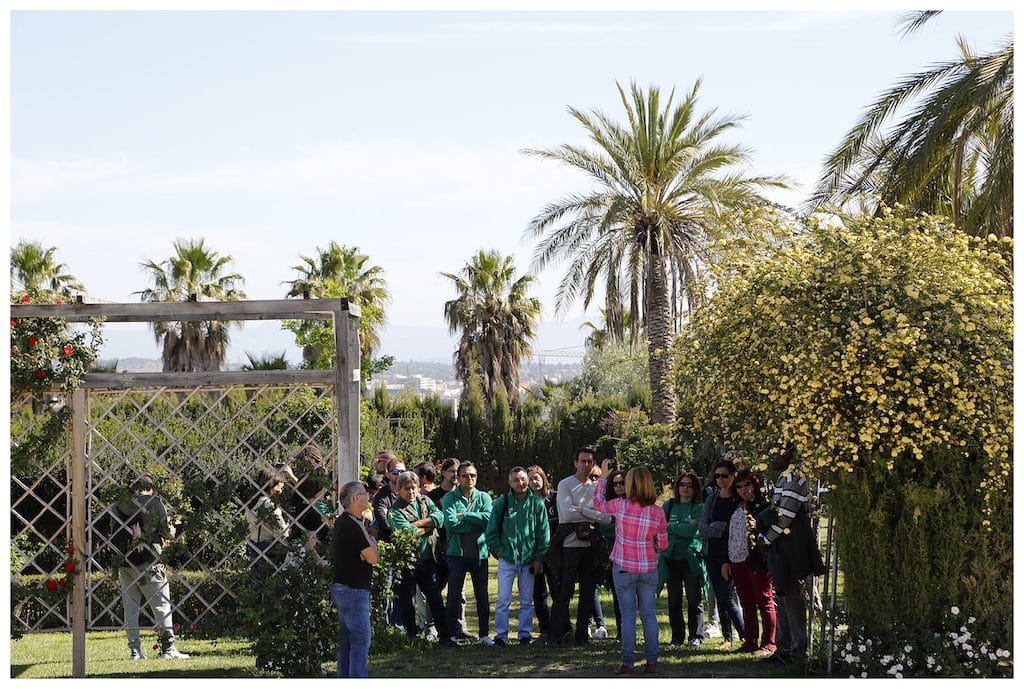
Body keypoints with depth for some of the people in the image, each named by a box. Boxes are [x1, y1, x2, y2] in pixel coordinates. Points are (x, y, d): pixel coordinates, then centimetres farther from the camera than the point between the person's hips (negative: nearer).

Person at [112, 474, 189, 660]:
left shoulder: (120, 505, 8)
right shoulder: (155, 503, -3)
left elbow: (115, 537, 15)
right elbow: (169, 533, -3)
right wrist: (162, 537, 22)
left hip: (124, 562, 4)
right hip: (148, 562, -4)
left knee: (130, 606, 7)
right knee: (161, 605, 2)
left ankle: (134, 649, 6)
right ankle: (168, 647, 0)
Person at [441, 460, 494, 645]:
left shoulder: (483, 498, 8)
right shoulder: (450, 498, 1)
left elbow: (488, 518, -11)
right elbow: (451, 524, -14)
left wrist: (464, 515, -13)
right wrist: (476, 521, -10)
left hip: (480, 553, 2)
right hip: (457, 553, -2)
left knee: (482, 595, 7)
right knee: (454, 595, 0)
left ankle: (485, 634, 15)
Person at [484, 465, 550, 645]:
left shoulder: (537, 503, 1)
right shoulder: (502, 503, 0)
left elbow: (544, 533, 3)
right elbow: (491, 531, 7)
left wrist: (539, 558, 0)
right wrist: (498, 550, -1)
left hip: (529, 561, 1)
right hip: (507, 559, -1)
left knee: (527, 601, 7)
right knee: (503, 600, -3)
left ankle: (525, 633, 17)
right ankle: (501, 634, 5)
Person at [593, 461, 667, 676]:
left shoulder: (621, 505, -12)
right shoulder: (658, 512, -6)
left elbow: (598, 502, 10)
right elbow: (663, 545, 2)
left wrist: (602, 476, 21)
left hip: (623, 568, -2)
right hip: (649, 569, 2)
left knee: (628, 615, 3)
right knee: (649, 614, 9)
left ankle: (627, 663, 1)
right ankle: (651, 662, 10)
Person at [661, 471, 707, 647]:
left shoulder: (699, 508, 1)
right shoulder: (668, 505, 13)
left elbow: (692, 530, -12)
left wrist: (671, 526, -3)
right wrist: (684, 527, -5)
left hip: (691, 558, -3)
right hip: (671, 557, 3)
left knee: (694, 599, -2)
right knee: (674, 600, 5)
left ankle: (696, 636, 5)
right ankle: (677, 637, 12)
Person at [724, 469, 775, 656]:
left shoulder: (764, 505, -5)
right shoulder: (736, 508, 15)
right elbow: (728, 535, 18)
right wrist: (725, 561, 15)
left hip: (757, 560, -7)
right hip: (737, 561, 7)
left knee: (764, 602, -2)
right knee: (746, 603, 12)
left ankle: (768, 644, 2)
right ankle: (749, 641, 19)